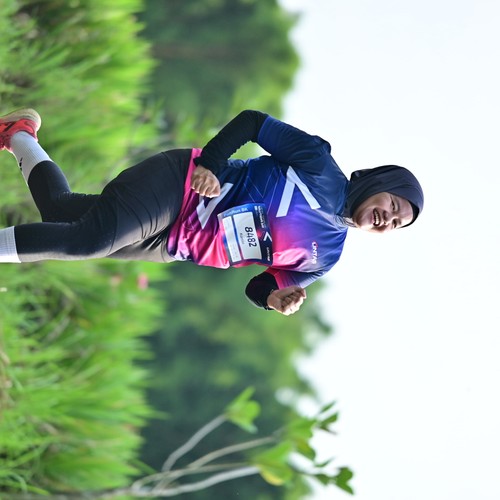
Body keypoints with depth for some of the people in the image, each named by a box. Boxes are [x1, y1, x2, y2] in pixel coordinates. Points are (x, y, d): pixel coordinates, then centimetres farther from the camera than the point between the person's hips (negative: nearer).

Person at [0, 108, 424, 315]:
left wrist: (275, 298, -9)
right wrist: (209, 164, -19)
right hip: (177, 183, -5)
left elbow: (261, 284, 15)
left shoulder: (324, 258, 10)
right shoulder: (322, 169, -7)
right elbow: (252, 121, -5)